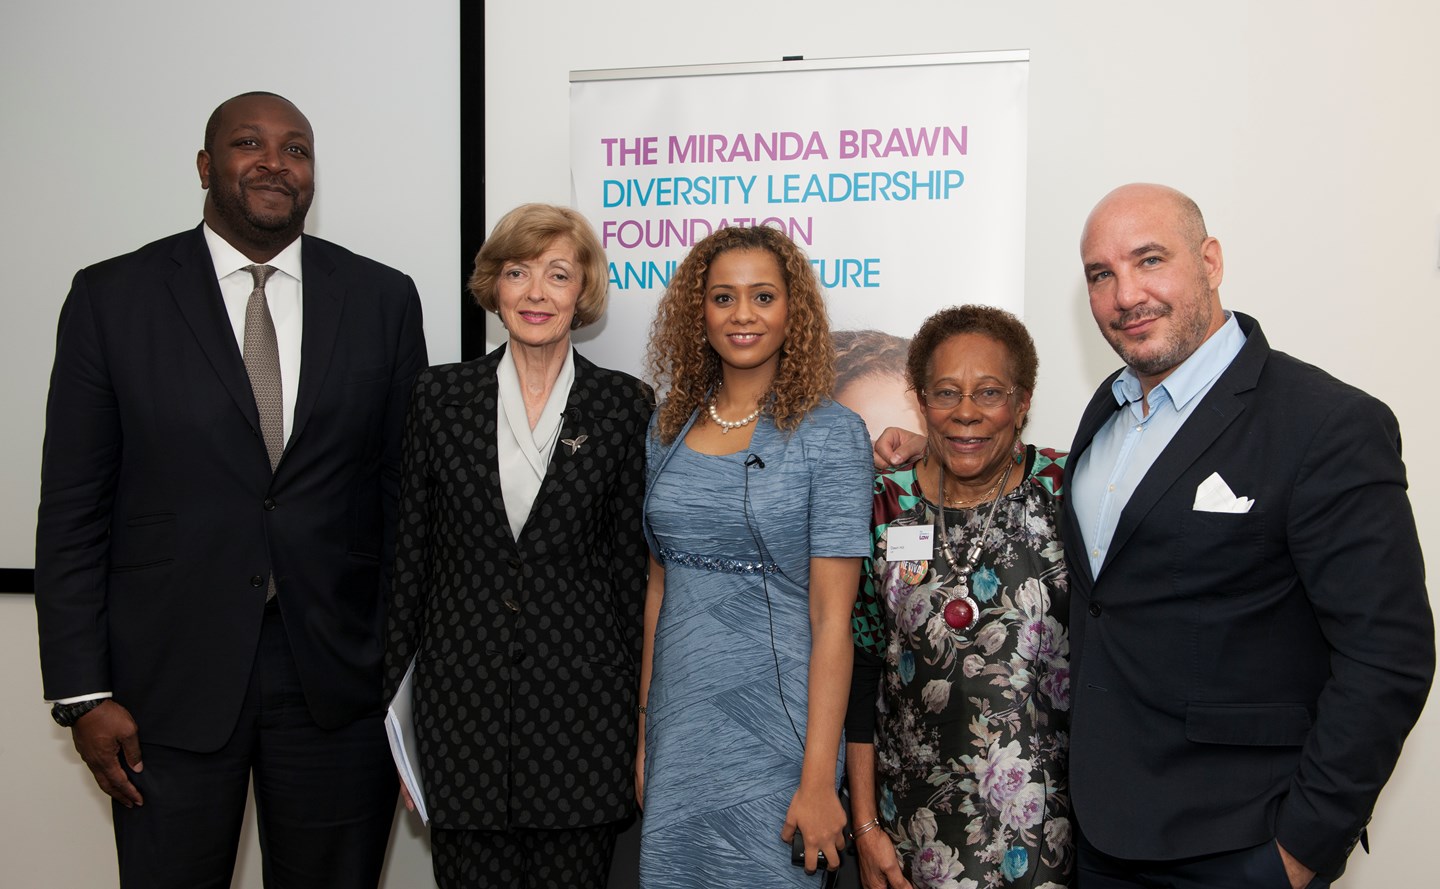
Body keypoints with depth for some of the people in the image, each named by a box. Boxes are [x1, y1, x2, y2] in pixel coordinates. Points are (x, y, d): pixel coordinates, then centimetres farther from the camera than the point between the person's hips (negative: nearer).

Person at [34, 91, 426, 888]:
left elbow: (411, 492, 4)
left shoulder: (383, 298, 3)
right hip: (170, 680, -1)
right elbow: (72, 511, -1)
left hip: (339, 677, 1)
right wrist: (83, 694, -5)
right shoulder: (112, 297, 0)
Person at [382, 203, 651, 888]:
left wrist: (639, 711, 3)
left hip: (580, 699, -1)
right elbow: (410, 555, 6)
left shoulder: (624, 406, 0)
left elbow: (634, 563, 3)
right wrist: (396, 712, 5)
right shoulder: (440, 397, 3)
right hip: (462, 697, 1)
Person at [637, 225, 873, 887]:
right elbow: (658, 586, 10)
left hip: (775, 732, -4)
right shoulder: (667, 430, 6)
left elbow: (832, 615, -13)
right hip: (678, 727, 5)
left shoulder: (830, 434, -9)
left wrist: (819, 779, -16)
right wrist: (642, 731, 7)